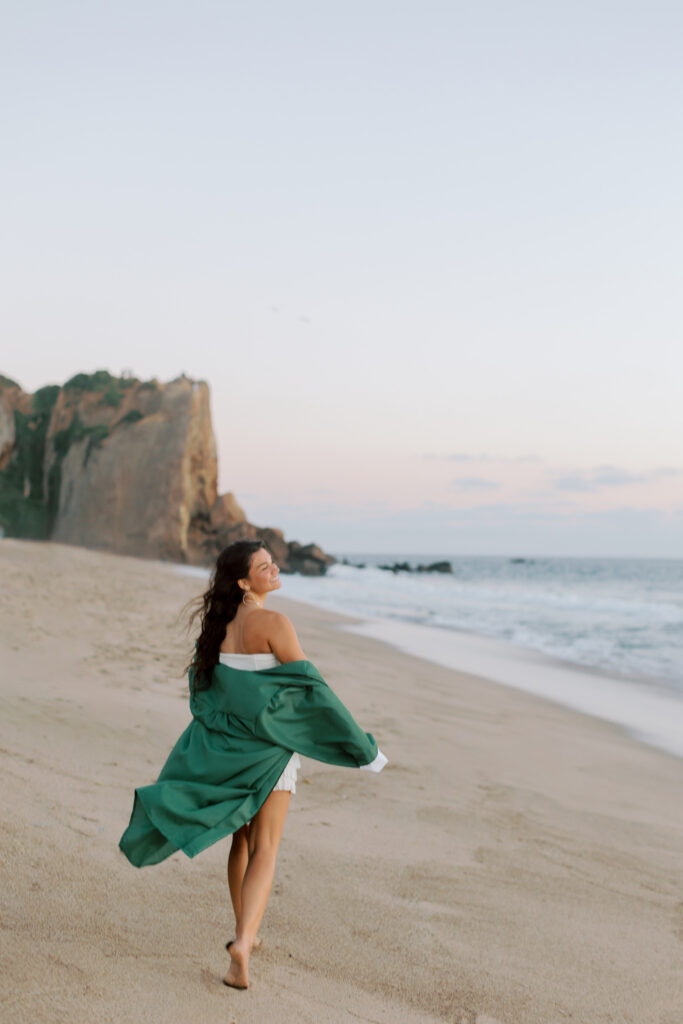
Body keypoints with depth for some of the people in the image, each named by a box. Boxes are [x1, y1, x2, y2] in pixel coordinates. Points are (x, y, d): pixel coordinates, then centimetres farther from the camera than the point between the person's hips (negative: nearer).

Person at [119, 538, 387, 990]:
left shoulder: (219, 626, 4)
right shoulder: (273, 623, -17)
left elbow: (204, 688, 13)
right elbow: (309, 687, -16)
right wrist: (360, 745, -9)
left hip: (226, 746, 6)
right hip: (269, 747, -6)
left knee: (242, 840, 19)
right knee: (265, 849, -2)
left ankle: (245, 932, 30)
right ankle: (243, 941, -16)